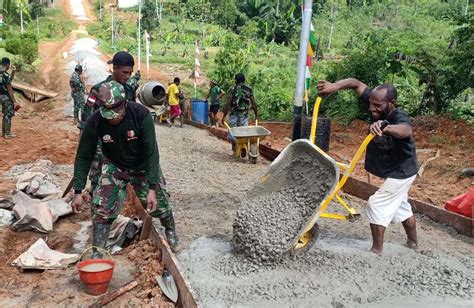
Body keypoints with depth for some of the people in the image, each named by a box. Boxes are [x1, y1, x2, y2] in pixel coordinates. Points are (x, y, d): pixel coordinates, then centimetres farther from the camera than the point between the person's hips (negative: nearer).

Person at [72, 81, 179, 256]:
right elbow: (84, 156, -14)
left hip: (143, 167, -1)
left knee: (159, 204, 9)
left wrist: (152, 188, -30)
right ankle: (97, 251, 5)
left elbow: (152, 153, -27)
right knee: (102, 208, -13)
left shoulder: (141, 115, -31)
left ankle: (170, 230, 41)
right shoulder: (95, 122, -26)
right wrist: (78, 192, -16)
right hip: (114, 166, 1)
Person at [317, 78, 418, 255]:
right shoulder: (377, 105, -15)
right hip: (394, 171, 9)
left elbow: (405, 131, -57)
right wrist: (334, 86, -25)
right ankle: (413, 243, 43)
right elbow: (356, 84, -9)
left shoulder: (400, 118, -33)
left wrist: (385, 126, -77)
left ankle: (377, 251, 4)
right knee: (401, 206, 23)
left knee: (377, 204, -8)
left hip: (400, 172, -9)